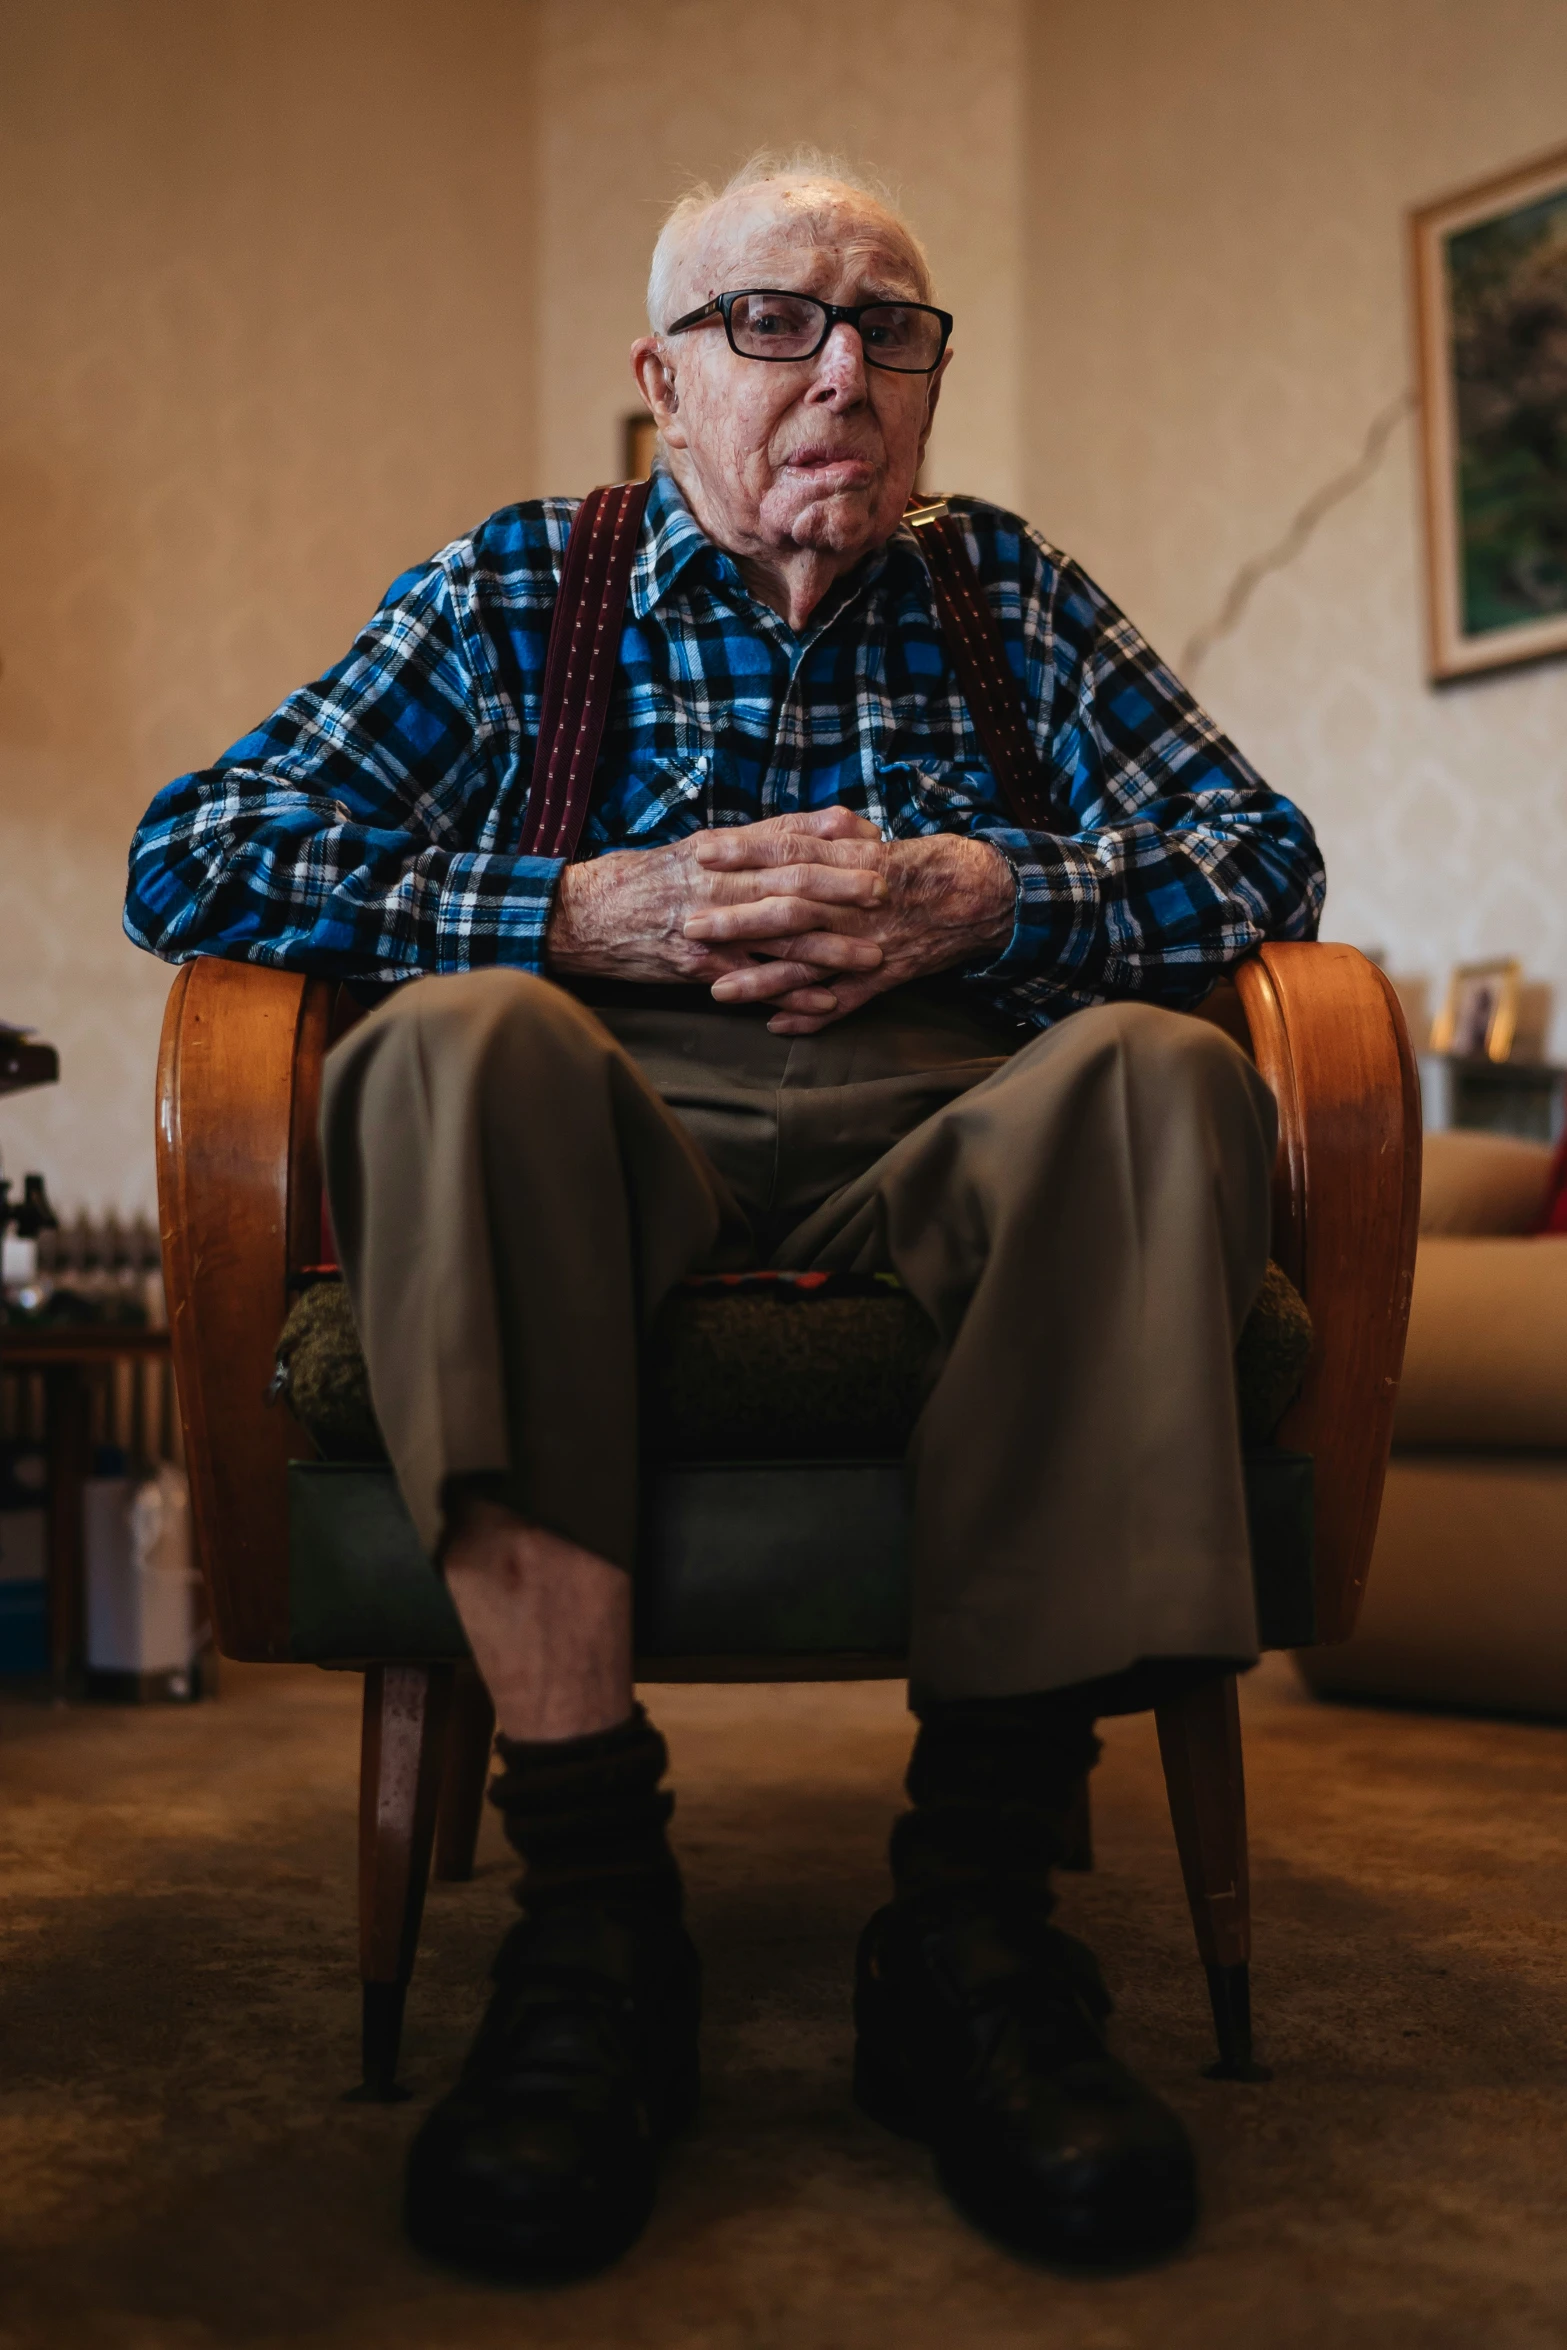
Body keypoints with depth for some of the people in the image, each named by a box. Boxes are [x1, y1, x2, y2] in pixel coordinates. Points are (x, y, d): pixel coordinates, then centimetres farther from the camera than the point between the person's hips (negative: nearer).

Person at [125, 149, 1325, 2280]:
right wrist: (584, 909, -8)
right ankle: (594, 1907, -34)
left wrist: (987, 899, -6)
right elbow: (189, 859, 5)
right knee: (459, 1037, -33)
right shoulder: (513, 592, 16)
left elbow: (1266, 854, 14)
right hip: (611, 1154, -1)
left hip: (937, 1159, 2)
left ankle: (975, 1902, -31)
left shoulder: (1012, 598, 22)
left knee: (1159, 1066, -30)